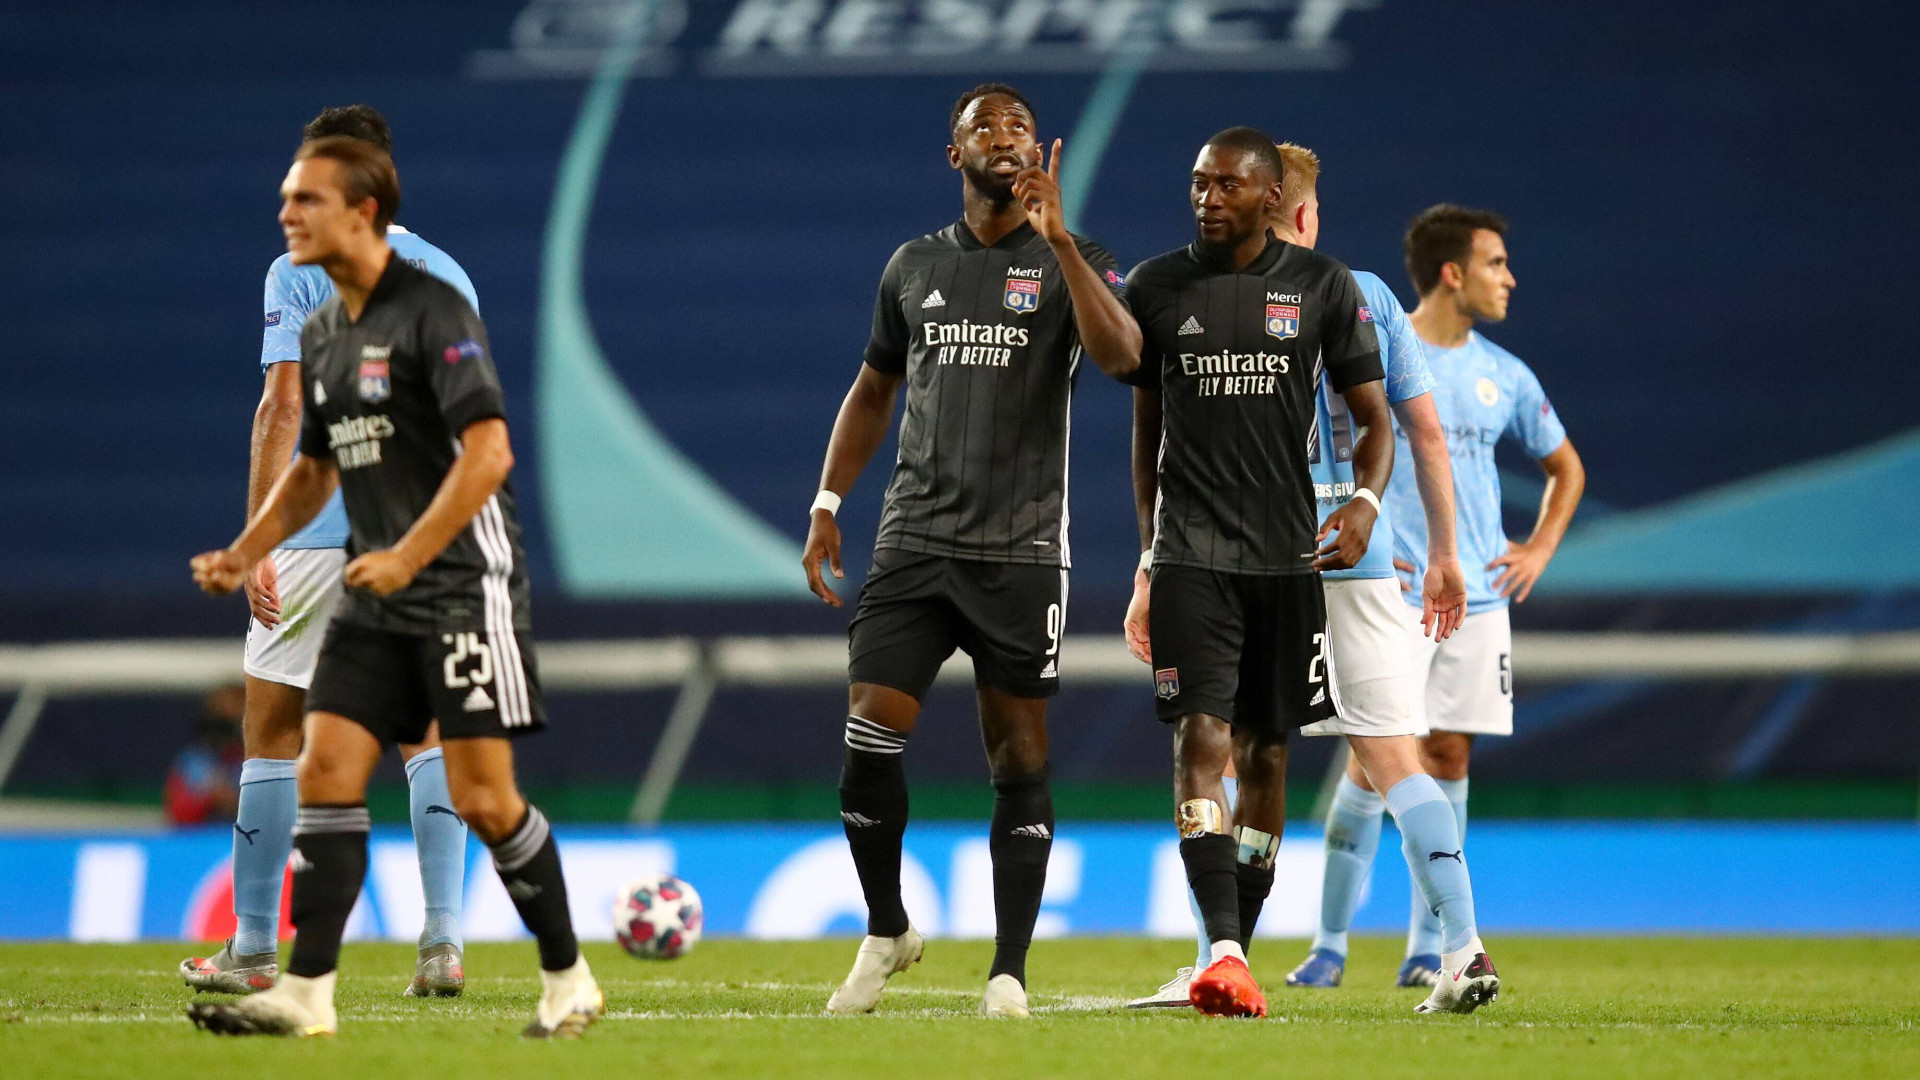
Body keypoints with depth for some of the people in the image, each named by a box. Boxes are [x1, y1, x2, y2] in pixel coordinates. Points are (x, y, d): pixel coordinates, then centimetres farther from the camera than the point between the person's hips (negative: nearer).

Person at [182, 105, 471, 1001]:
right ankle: (443, 938, -6)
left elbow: (283, 405, -10)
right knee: (427, 734, 9)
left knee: (272, 732, 7)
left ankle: (254, 950, 11)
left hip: (319, 531, -4)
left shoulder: (301, 272, -2)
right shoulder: (447, 277, 11)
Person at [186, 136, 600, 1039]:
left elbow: (488, 453, -19)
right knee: (325, 773, -4)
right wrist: (242, 554, 11)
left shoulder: (432, 311, -12)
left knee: (481, 796, -8)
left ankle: (567, 978, 9)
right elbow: (313, 468, 24)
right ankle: (306, 992, -6)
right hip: (375, 596, 8)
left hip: (465, 585, -8)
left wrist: (407, 557, -25)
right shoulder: (320, 333, 13)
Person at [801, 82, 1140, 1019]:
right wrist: (827, 503, 14)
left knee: (1018, 754, -2)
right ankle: (886, 931, 12)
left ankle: (1010, 969, 4)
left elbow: (1121, 355, -18)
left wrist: (1058, 239, -25)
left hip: (1021, 548, -3)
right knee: (869, 734, -8)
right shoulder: (914, 267, 13)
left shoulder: (1068, 263, 2)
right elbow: (874, 388, 23)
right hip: (914, 541, 3)